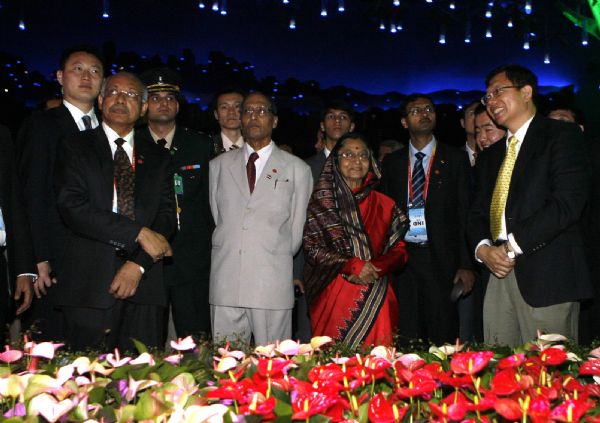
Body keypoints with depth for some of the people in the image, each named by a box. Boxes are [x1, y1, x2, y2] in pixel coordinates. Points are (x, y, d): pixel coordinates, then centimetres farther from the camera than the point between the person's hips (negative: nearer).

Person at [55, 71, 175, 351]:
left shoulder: (156, 157, 16)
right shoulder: (76, 147, 6)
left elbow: (167, 216, 8)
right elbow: (72, 206, -9)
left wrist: (139, 264, -8)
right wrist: (138, 232, -13)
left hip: (145, 285, 3)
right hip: (90, 286, -2)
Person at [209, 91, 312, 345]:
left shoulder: (297, 169, 6)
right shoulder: (219, 165, 13)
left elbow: (297, 229, 9)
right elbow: (216, 218, 16)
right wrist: (229, 252, 12)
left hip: (273, 284, -2)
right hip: (225, 284, 2)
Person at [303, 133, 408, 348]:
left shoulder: (384, 205, 12)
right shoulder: (322, 201, 6)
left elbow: (399, 250, 10)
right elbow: (312, 249, -1)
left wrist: (376, 268, -10)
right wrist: (353, 266, -12)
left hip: (376, 299, 2)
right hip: (334, 298, -2)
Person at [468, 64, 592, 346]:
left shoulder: (562, 135, 1)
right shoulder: (491, 155, 23)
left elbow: (567, 203, -12)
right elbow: (478, 212, 19)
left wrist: (512, 246, -13)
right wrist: (483, 248, -3)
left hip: (547, 274, -6)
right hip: (499, 271, 6)